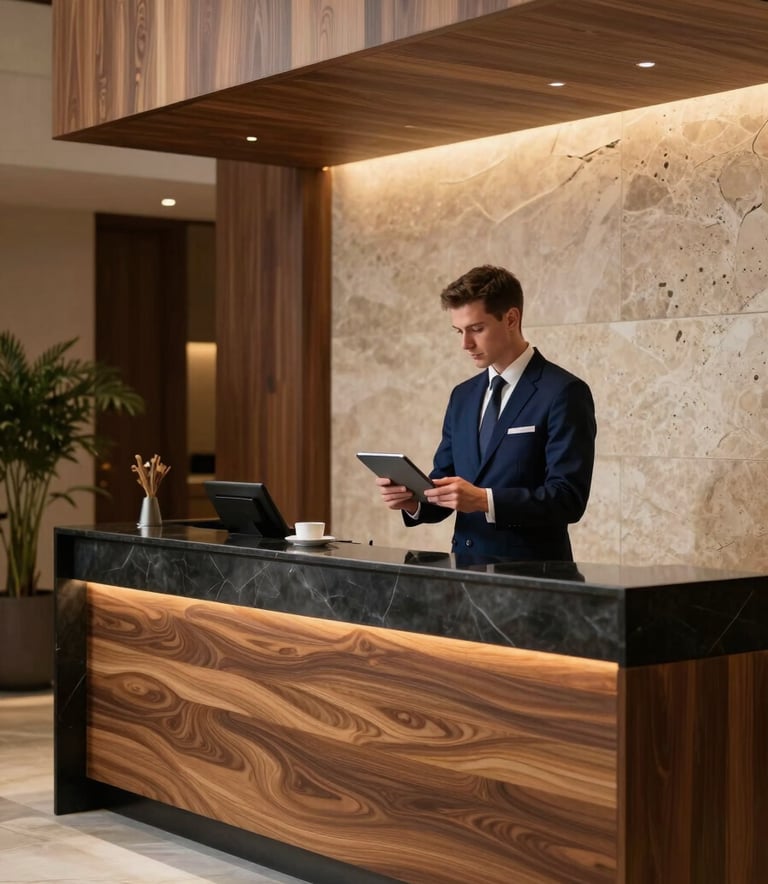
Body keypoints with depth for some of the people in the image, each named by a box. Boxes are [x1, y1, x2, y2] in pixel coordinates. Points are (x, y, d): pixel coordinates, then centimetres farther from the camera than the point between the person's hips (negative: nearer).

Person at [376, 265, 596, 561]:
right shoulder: (463, 396, 15)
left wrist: (484, 500, -21)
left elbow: (568, 497, -13)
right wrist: (412, 500, -4)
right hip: (466, 568, 5)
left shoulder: (563, 393, -5)